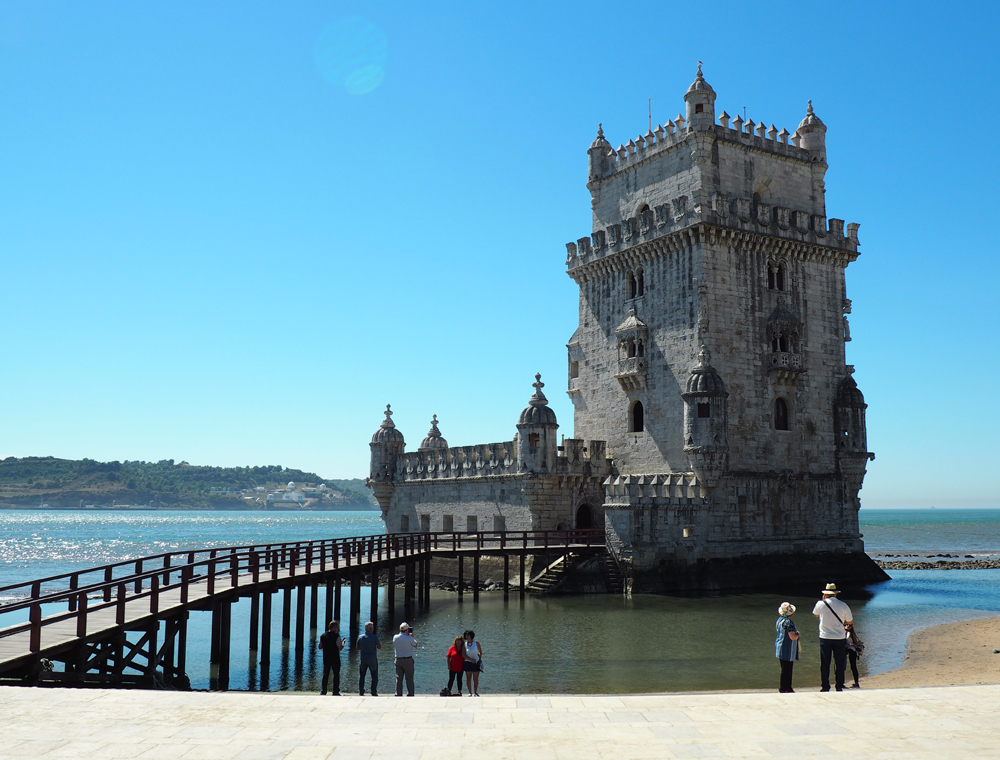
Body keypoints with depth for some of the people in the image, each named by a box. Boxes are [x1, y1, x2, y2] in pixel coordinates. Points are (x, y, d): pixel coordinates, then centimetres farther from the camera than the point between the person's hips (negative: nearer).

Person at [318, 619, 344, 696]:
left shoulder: (323, 636, 3)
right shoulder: (336, 636, -14)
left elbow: (320, 647, 10)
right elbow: (340, 648, -16)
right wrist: (343, 643, 3)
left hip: (326, 659, 5)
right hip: (335, 659, -5)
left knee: (325, 674, 12)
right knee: (336, 674, 5)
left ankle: (323, 691, 11)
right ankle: (336, 692, 5)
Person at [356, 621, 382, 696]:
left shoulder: (360, 637, 1)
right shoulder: (374, 637, -12)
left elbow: (358, 648, 8)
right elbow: (379, 647, -7)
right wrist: (379, 642, 10)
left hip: (363, 659, 4)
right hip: (372, 659, -4)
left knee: (362, 676, 13)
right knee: (374, 676, 5)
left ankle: (361, 691, 9)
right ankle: (374, 692, 0)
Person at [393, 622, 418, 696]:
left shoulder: (395, 637, -1)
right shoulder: (409, 638, -12)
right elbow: (415, 645, 4)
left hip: (398, 660, 4)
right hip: (408, 660, -4)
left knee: (399, 678, 8)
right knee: (409, 679, 3)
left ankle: (398, 694, 8)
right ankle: (410, 694, 3)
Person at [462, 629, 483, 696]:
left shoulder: (476, 643, 0)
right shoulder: (465, 644, 1)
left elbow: (480, 652, 13)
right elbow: (463, 655, -5)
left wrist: (480, 659, 4)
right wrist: (471, 659, -15)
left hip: (476, 663, -1)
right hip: (468, 663, 1)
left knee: (475, 679, -1)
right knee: (468, 678, 1)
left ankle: (475, 693, 6)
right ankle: (470, 693, 6)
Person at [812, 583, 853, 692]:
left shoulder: (821, 604, -5)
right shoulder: (843, 605, -5)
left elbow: (815, 614, 17)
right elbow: (850, 621, 6)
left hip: (825, 638, 0)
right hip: (840, 638, 0)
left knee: (824, 664, 7)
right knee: (840, 663, 9)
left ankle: (825, 687, 10)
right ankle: (839, 687, 11)